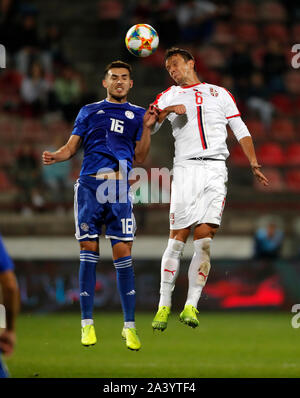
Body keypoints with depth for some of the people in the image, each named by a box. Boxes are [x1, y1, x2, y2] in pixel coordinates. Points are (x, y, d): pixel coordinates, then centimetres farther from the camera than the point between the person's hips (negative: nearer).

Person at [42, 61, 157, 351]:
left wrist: (147, 129, 0)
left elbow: (139, 157, 13)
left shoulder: (137, 114, 17)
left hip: (120, 188, 0)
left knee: (123, 253, -6)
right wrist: (55, 156, -7)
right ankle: (87, 323, 2)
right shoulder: (89, 111, 17)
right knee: (89, 251, -2)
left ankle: (129, 326, -1)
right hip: (90, 185, 0)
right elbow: (71, 147, 13)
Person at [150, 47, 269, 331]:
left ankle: (191, 307, -10)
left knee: (203, 241, -9)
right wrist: (167, 111, -12)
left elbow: (240, 130, 20)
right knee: (177, 239, -6)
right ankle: (164, 306, 1)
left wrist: (254, 165, 9)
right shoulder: (168, 97, 17)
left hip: (215, 169, 0)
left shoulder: (219, 93, 19)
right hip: (185, 168, 0)